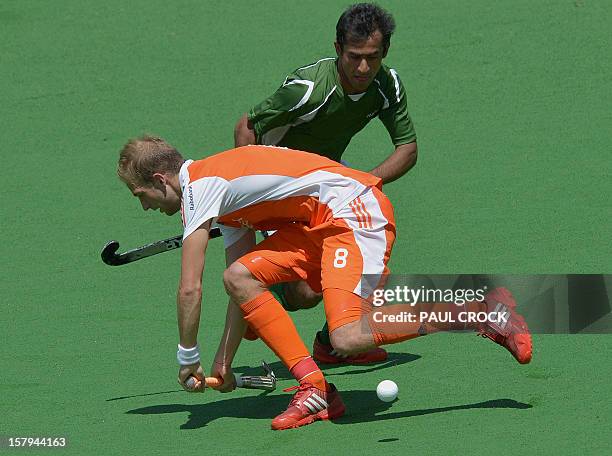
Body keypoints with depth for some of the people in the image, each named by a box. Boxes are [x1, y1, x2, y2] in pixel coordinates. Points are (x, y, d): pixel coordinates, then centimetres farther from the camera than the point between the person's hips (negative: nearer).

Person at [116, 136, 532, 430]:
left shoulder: (198, 186, -8)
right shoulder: (221, 192, 21)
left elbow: (190, 290, -12)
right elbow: (245, 285, 24)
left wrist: (188, 358, 1)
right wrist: (224, 361, 23)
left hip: (355, 210, -10)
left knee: (349, 338, -24)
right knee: (240, 276, 0)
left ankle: (483, 310, -14)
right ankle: (314, 390, -5)